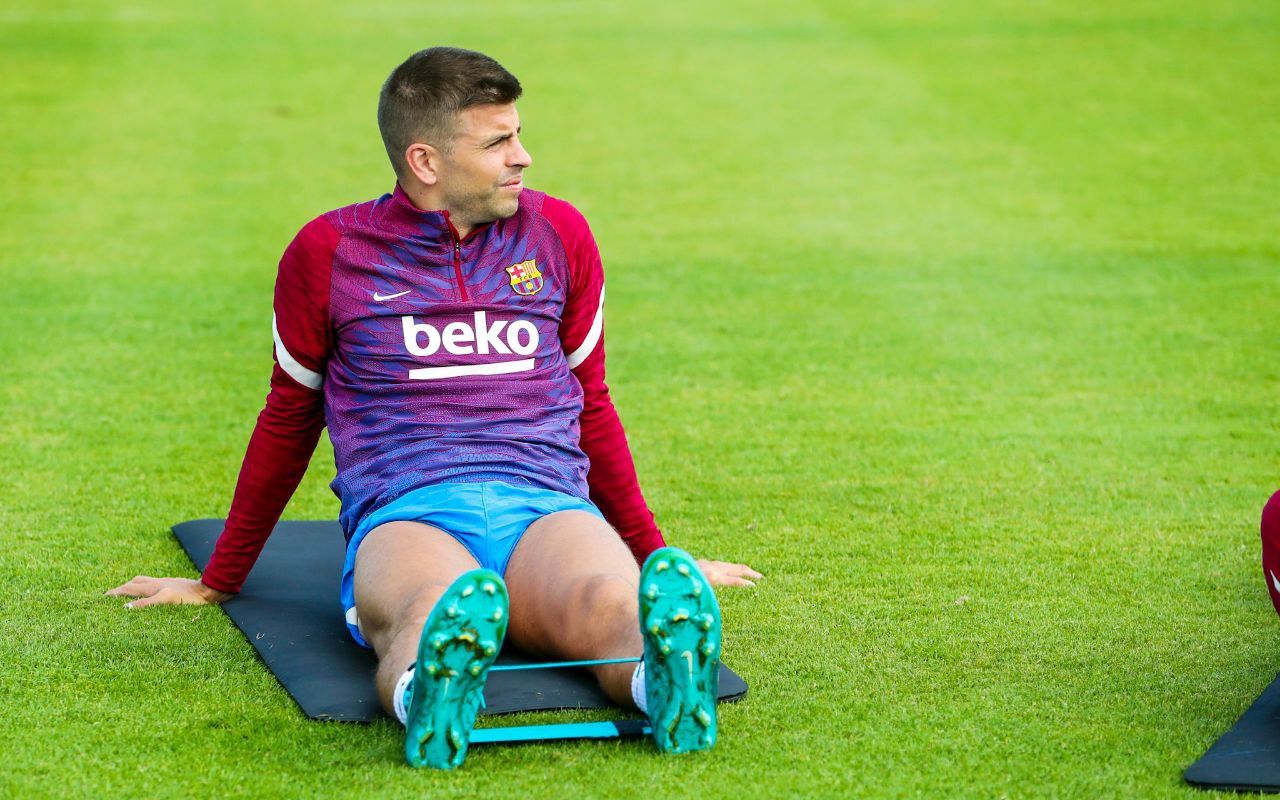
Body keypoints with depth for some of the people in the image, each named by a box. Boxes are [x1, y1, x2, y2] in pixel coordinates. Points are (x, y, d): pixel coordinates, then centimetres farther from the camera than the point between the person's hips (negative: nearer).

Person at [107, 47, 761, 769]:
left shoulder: (558, 234, 18)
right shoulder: (329, 251, 11)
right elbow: (290, 418, 23)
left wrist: (655, 553, 33)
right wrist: (218, 581, 30)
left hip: (547, 507, 2)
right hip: (405, 517, -1)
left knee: (614, 606, -39)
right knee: (431, 617, -42)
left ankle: (666, 680, -69)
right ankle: (430, 700, -72)